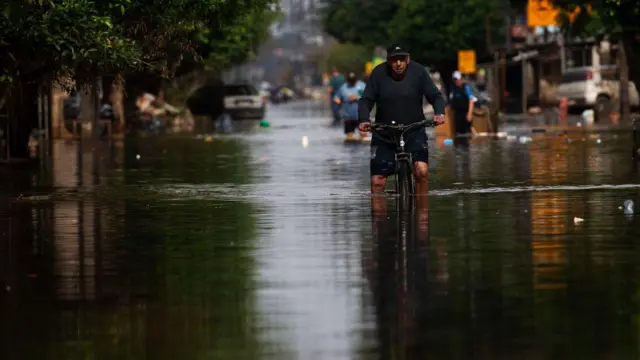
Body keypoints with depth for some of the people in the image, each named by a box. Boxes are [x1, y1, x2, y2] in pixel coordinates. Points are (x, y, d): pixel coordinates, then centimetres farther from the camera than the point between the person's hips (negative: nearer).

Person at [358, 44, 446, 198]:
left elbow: (435, 96, -1)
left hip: (414, 132, -1)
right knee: (377, 180, -3)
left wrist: (439, 113, -21)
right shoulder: (378, 73, -7)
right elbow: (365, 100, -4)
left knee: (422, 170, -22)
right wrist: (364, 119, -23)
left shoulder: (418, 71, -7)